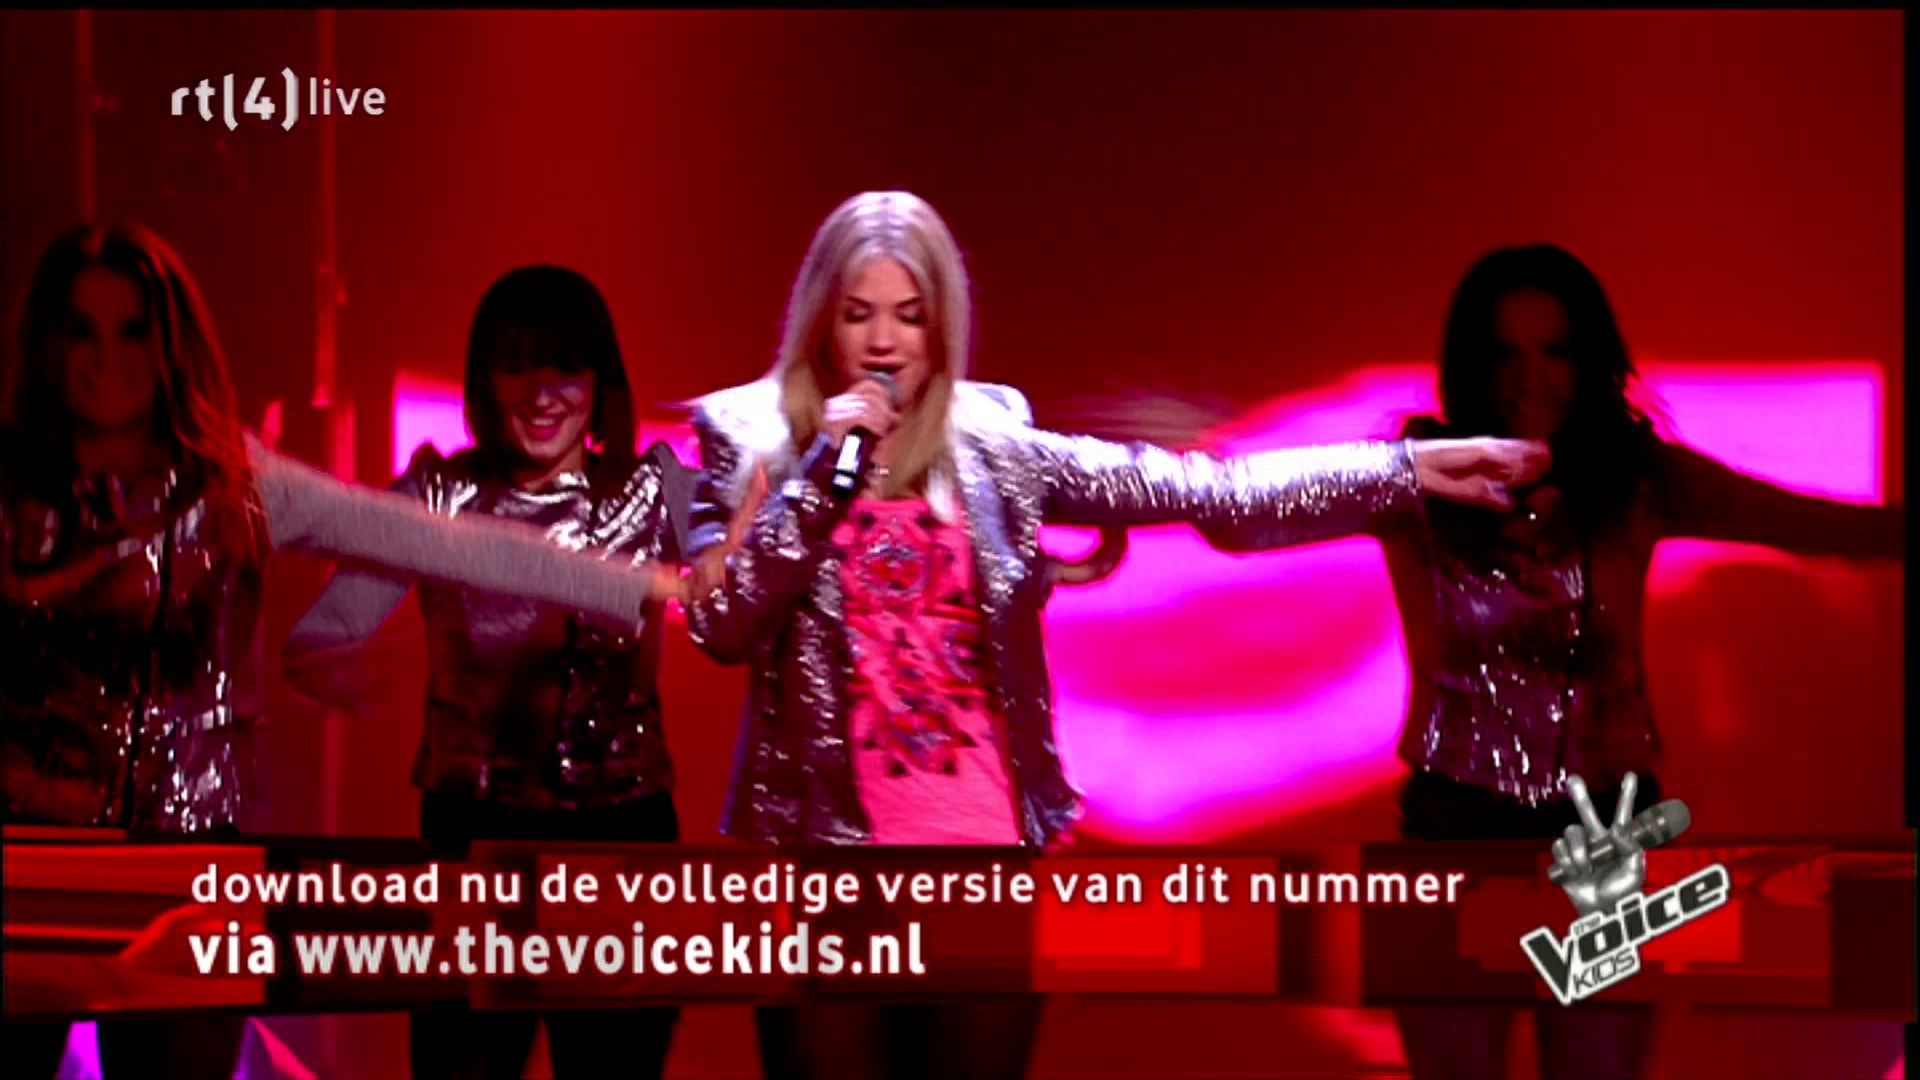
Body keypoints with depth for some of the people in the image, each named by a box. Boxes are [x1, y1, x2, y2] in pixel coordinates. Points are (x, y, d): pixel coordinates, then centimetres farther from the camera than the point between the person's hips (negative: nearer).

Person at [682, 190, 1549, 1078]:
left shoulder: (988, 445, 5)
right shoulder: (754, 439, 1)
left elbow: (1197, 488, 3)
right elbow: (719, 626, -11)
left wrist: (1407, 468, -2)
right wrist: (823, 470, -15)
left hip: (990, 855, 2)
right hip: (824, 856, -2)